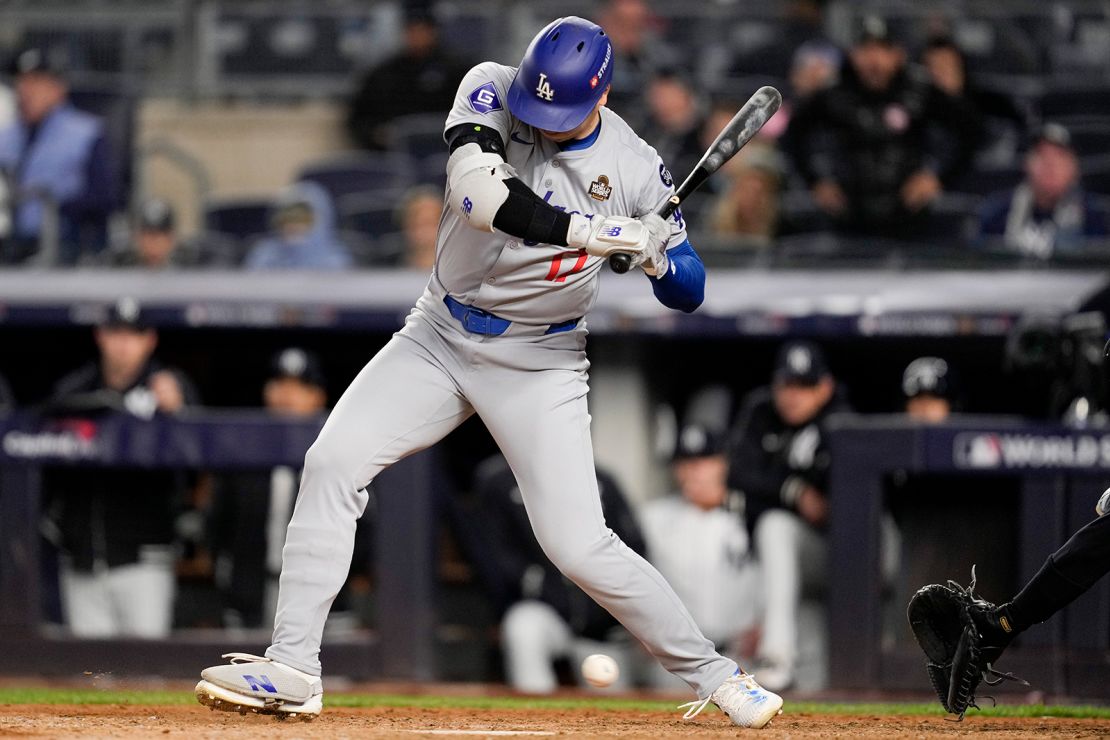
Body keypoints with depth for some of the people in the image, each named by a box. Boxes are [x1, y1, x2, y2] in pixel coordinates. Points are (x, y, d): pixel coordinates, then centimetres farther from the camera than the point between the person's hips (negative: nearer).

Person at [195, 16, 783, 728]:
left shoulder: (636, 170, -14)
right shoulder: (493, 92, -14)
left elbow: (688, 293, -5)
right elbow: (479, 196, -32)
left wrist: (657, 255, -29)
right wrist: (607, 233, -34)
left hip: (539, 364, -2)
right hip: (441, 337, 2)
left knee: (580, 546, -11)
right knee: (334, 462, -12)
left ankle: (714, 675, 5)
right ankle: (293, 669, -9)